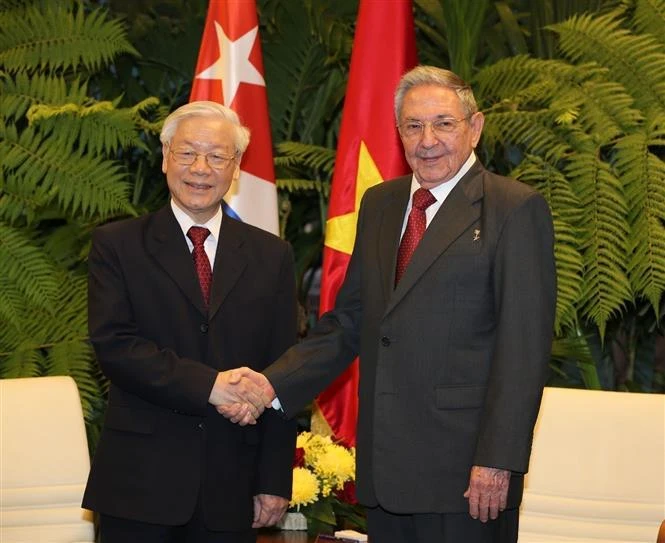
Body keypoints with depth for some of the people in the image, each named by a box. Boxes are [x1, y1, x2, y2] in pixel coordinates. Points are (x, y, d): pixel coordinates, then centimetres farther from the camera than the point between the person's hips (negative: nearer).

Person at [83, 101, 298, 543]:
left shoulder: (271, 256, 9)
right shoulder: (118, 245, 4)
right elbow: (113, 344, -9)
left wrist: (275, 482, 1)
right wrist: (208, 385, -19)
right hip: (141, 482, -2)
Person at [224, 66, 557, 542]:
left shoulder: (516, 209, -5)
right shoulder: (379, 204, 15)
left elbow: (524, 346, -11)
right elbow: (347, 323, 15)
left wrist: (498, 460, -16)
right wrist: (273, 384, 2)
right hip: (385, 466, 6)